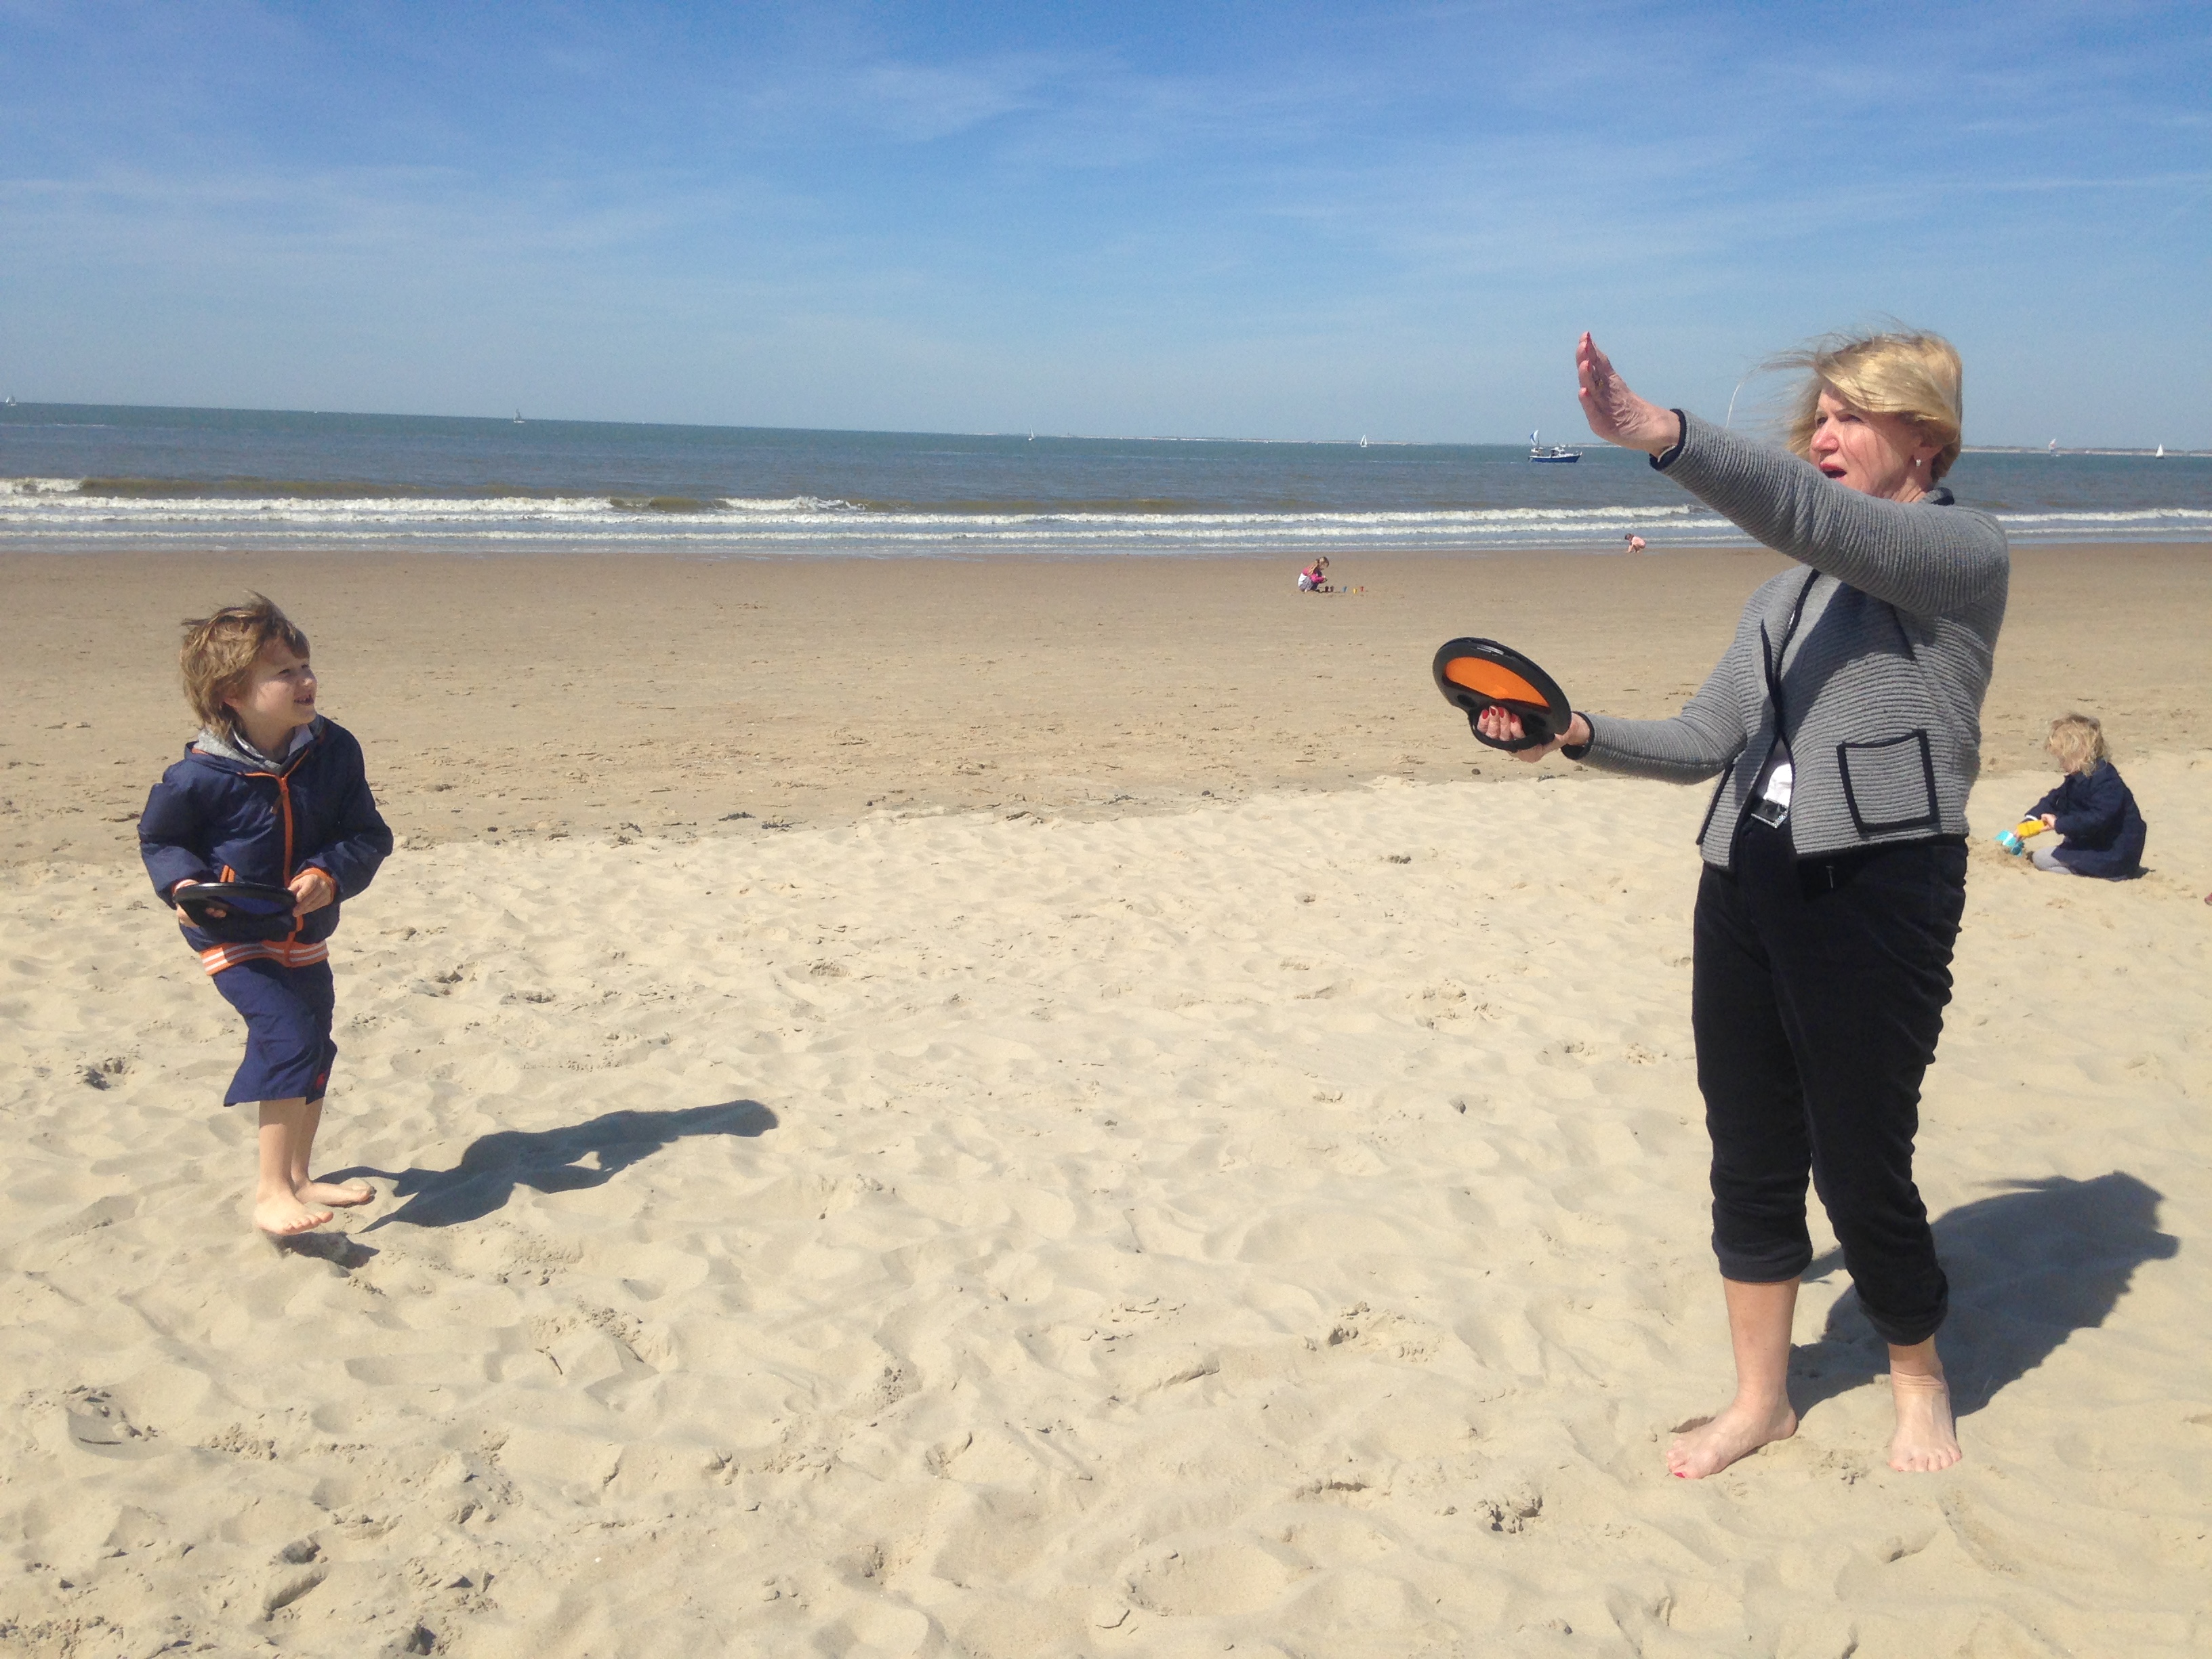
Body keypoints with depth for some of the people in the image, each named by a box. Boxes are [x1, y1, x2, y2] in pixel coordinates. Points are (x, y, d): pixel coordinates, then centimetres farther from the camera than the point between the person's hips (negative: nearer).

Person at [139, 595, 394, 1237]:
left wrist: (329, 875, -23)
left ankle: (298, 1177, 35)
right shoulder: (200, 777, -20)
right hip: (234, 937, -6)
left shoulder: (334, 750, -10)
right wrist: (183, 883, -22)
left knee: (315, 1050, 16)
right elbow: (158, 839, -3)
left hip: (306, 933, 6)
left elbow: (368, 835, -5)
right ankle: (270, 1194, -15)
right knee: (290, 1038, -22)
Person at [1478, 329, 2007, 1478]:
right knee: (1749, 1159, 11)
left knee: (1860, 1168, 2)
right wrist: (1582, 736, 0)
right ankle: (1760, 1399, 27)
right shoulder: (1788, 593, 19)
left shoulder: (1964, 553, -3)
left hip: (1879, 885, -6)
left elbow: (1818, 518, -23)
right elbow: (1705, 743, 16)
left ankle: (1919, 1381, 29)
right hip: (1744, 881, 7)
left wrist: (1663, 436, -36)